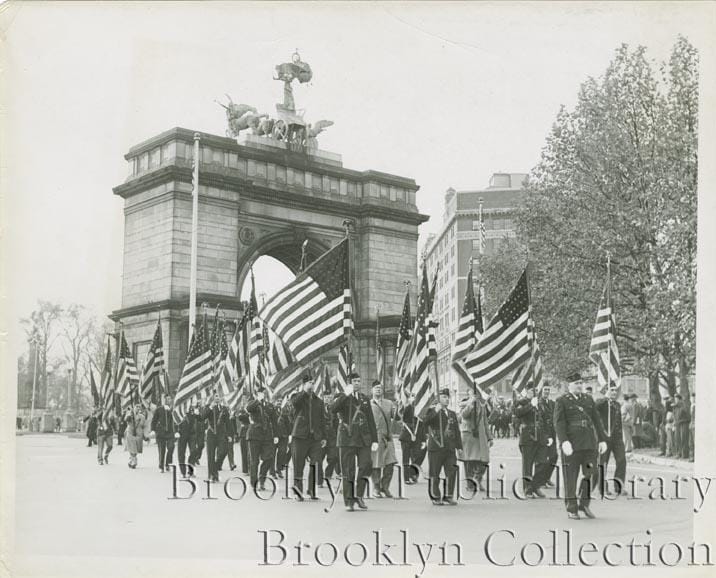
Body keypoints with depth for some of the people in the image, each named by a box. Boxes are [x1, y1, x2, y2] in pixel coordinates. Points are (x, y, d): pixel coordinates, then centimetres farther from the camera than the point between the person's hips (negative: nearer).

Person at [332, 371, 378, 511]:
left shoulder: (365, 399, 17)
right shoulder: (342, 398, 4)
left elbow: (371, 421, 16)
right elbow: (333, 410, -18)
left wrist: (375, 440, 9)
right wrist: (345, 395, -27)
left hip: (363, 438, 3)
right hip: (347, 438, -3)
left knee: (366, 465, -12)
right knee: (348, 471, -3)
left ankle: (359, 496, 3)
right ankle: (349, 502, 4)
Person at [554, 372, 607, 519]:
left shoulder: (588, 400, 14)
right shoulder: (561, 401, -1)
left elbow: (596, 421, 13)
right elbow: (559, 423, -11)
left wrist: (602, 440, 4)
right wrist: (564, 442, -23)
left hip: (589, 443, 4)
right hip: (571, 444, -4)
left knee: (590, 473, -1)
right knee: (571, 476, 0)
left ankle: (584, 504, 15)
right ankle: (572, 509, 9)